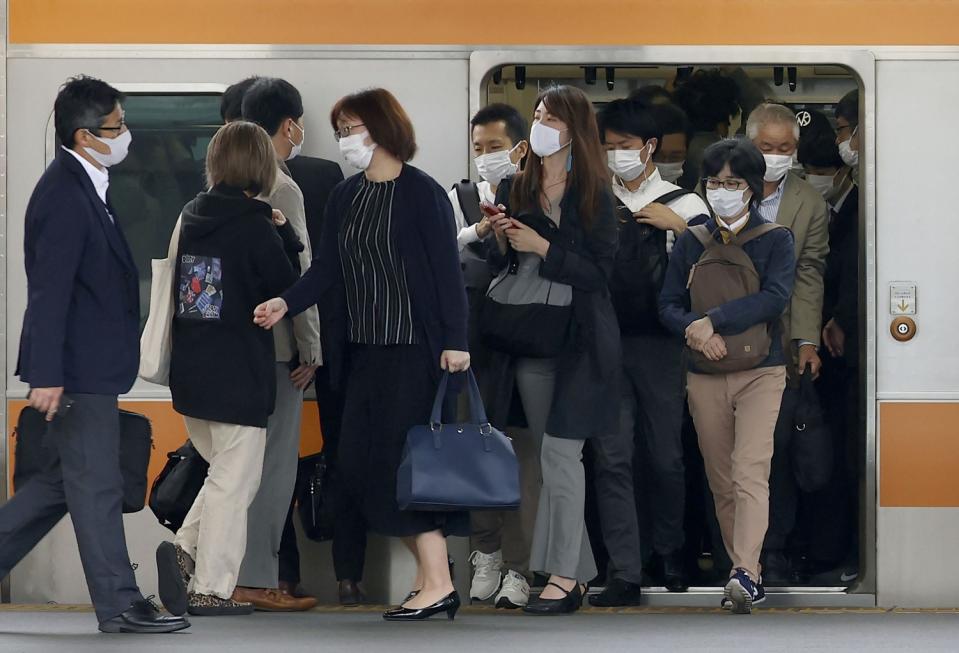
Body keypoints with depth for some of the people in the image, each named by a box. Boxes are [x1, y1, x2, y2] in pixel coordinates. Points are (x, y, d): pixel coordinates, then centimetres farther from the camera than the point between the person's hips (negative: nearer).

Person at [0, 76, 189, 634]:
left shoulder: (86, 187, 12)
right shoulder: (65, 195, -20)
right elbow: (49, 290, -23)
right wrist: (46, 374, -24)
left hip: (94, 367, 10)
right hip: (78, 368, -10)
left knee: (62, 481, 16)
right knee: (96, 485, -2)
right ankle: (119, 603, 4)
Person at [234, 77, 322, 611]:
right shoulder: (283, 190, -14)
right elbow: (297, 276, -16)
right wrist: (311, 349, -11)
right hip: (276, 345, -8)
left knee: (251, 460, 13)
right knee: (275, 462, -4)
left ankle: (252, 570, 17)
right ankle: (258, 579, -3)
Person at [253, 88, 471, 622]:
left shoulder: (421, 193, -8)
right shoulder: (345, 197, 11)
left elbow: (448, 271, -11)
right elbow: (327, 270, 8)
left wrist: (455, 340, -16)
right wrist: (286, 303, -8)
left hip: (414, 348, -7)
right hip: (364, 350, 7)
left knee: (405, 458, -9)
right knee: (360, 464, 4)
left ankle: (438, 582, -3)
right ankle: (431, 566, 14)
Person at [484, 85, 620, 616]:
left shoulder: (594, 195, -6)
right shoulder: (514, 189, 9)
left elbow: (599, 272, -10)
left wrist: (542, 247, -17)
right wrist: (501, 241, -5)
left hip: (577, 340, -5)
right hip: (527, 336, 6)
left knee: (560, 454, -9)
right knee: (551, 456, 8)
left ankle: (564, 578, -7)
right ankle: (578, 568, 14)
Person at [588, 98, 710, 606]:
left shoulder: (682, 204, 6)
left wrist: (679, 225, -14)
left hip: (659, 342, -2)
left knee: (666, 455, 5)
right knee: (611, 458, -4)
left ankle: (672, 558, 26)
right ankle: (624, 576, -4)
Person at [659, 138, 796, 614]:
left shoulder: (775, 239, 1)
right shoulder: (691, 243, 11)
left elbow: (776, 296, -13)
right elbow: (668, 305, 7)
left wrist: (714, 321, -19)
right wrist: (694, 330, -14)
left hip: (761, 372, -4)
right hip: (704, 376, 4)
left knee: (750, 473, -19)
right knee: (721, 483, 5)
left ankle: (745, 573, -30)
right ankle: (750, 578, 12)